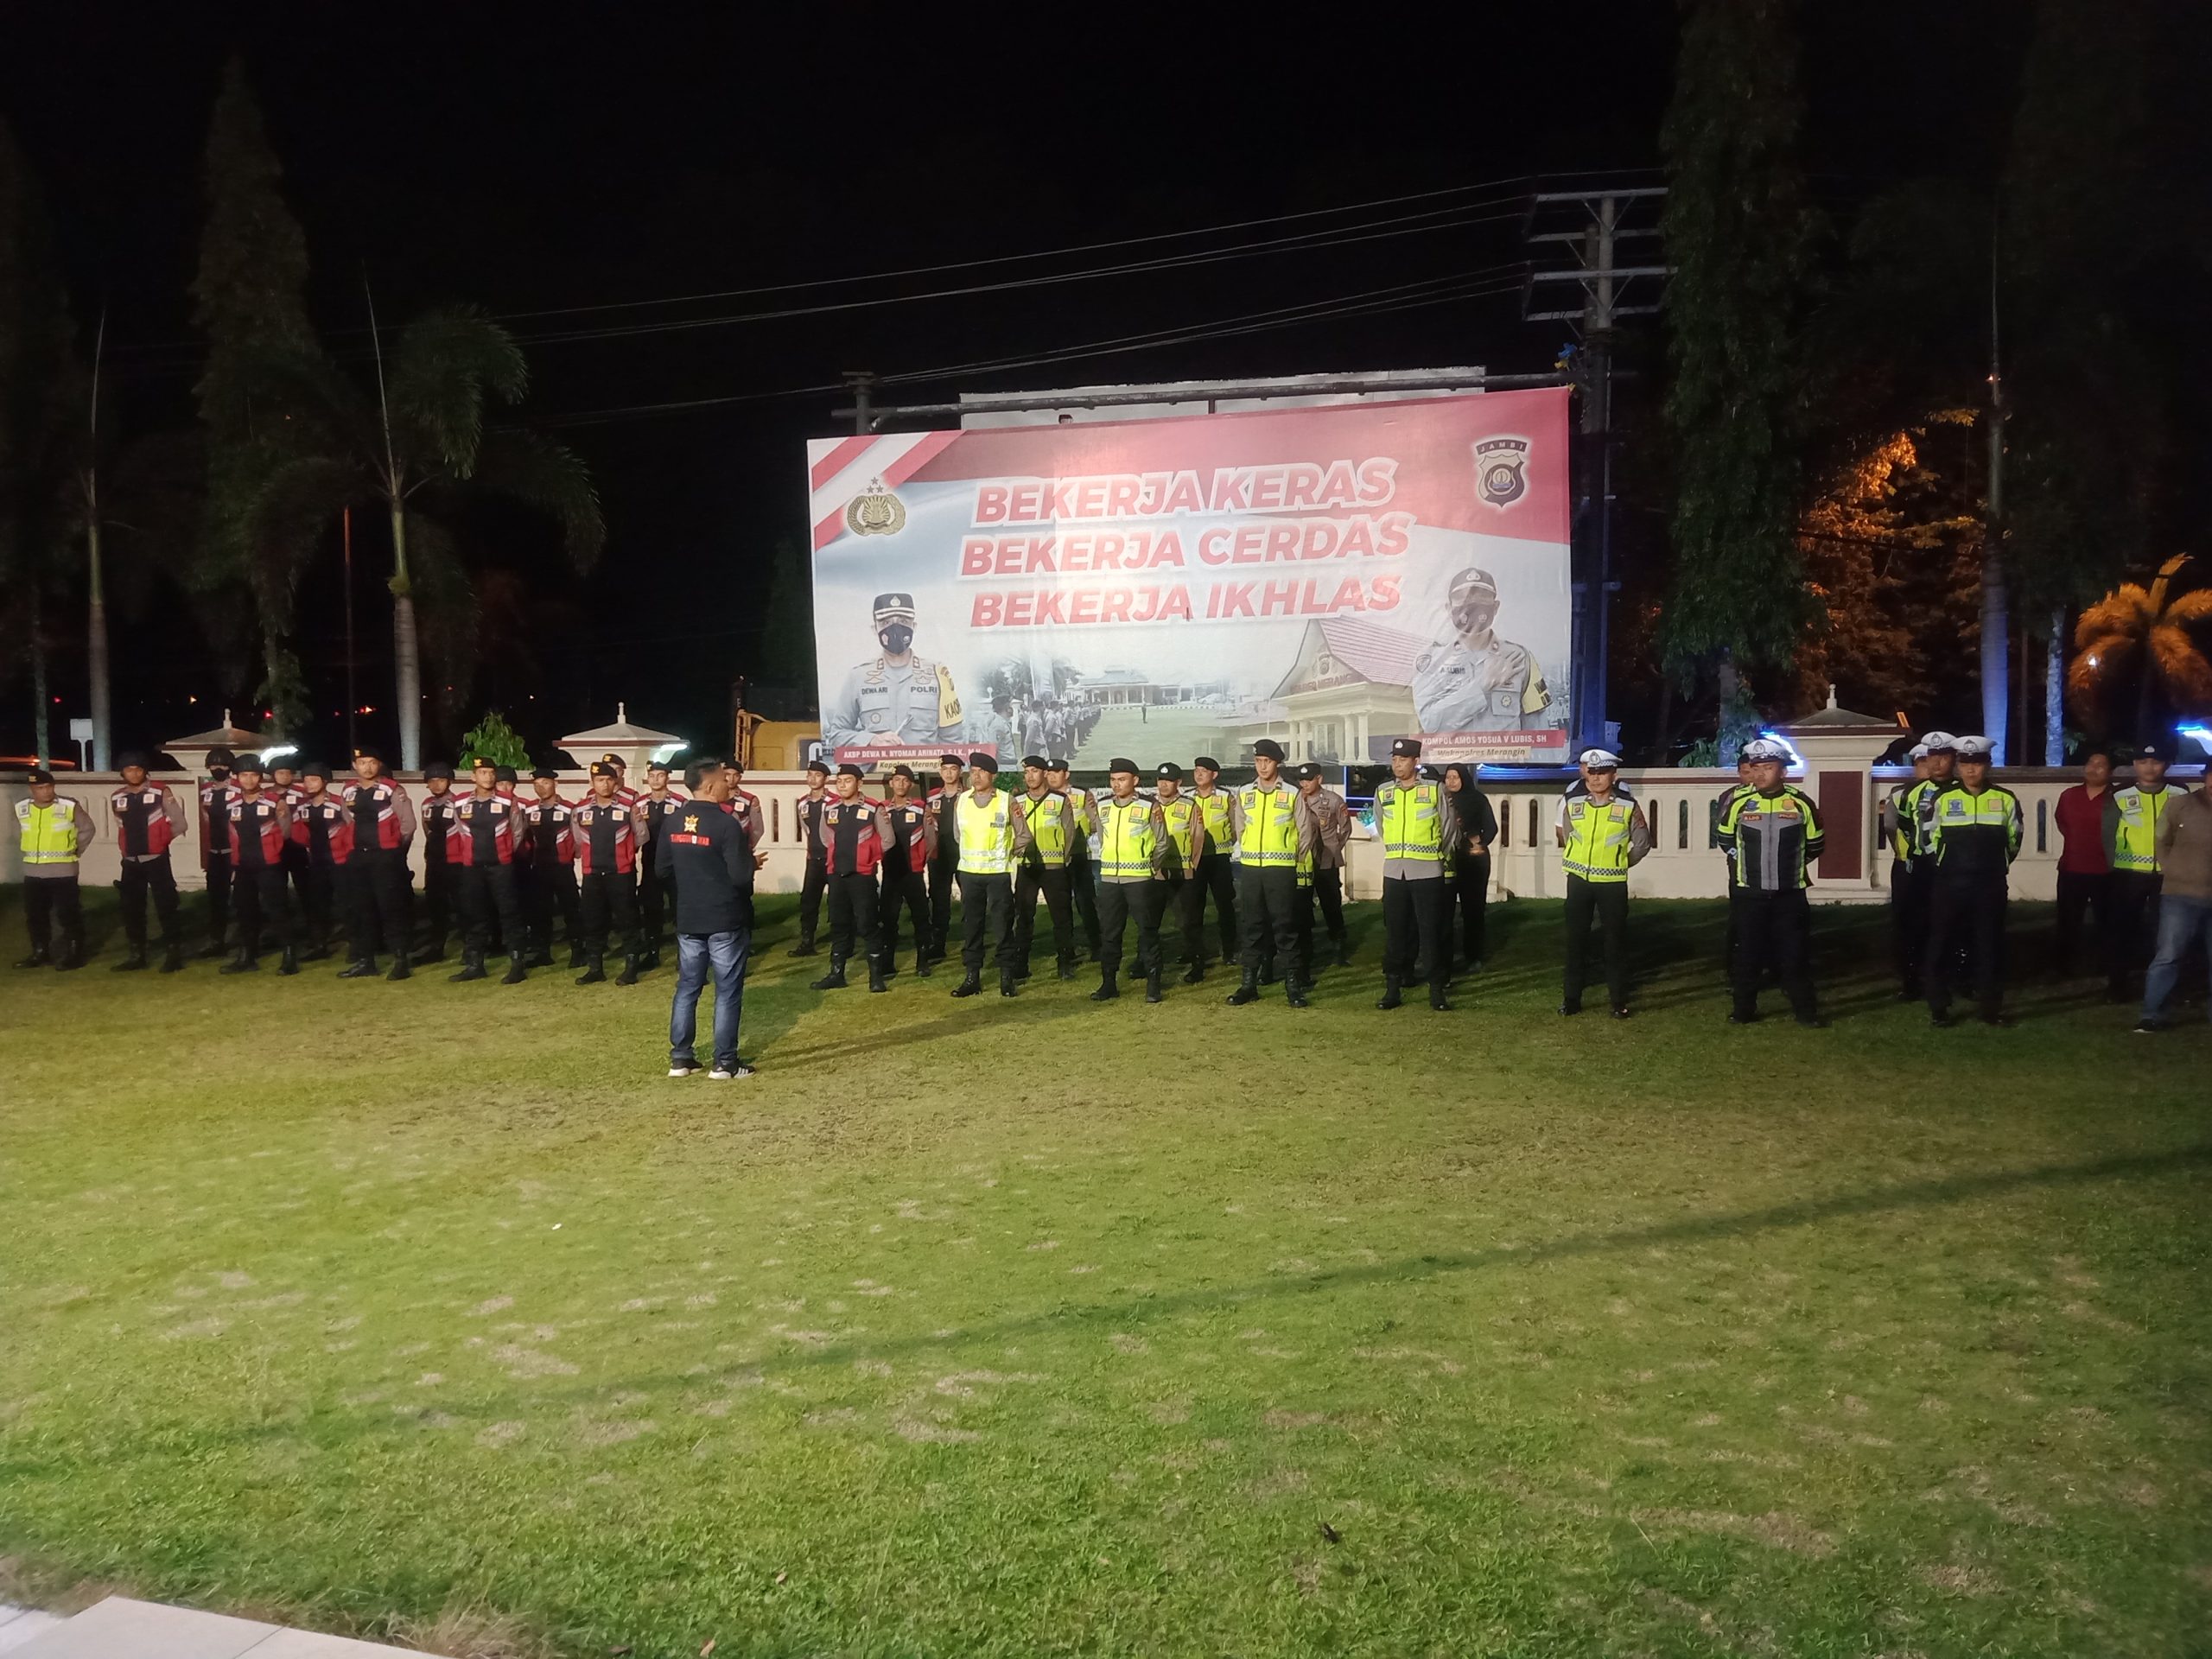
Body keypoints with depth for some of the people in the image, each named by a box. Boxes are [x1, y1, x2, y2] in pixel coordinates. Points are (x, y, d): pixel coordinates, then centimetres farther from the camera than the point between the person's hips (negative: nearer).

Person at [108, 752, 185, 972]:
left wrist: (160, 839, 3)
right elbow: (122, 827, 20)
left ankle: (173, 952, 1)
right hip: (130, 861, 5)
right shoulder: (116, 797, 6)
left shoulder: (161, 792, -8)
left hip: (156, 859, -5)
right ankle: (137, 954, 19)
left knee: (166, 907, -5)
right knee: (132, 909, 9)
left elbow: (179, 824, -4)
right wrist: (130, 844, 11)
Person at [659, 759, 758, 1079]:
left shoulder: (673, 823, 3)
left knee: (687, 988, 13)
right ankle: (724, 1062, 6)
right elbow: (741, 877, -20)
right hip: (726, 920, -6)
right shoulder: (727, 823, -17)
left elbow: (663, 871, 10)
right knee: (728, 991, 2)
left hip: (687, 920, 6)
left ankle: (680, 1058, 16)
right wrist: (748, 856, 2)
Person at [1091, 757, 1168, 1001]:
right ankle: (1108, 983, 16)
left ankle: (1153, 984, 7)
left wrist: (1149, 867, 2)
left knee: (1147, 931, 1)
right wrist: (1110, 863, 12)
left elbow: (1162, 843, 1)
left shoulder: (1149, 807, -5)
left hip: (1140, 880, -4)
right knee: (1108, 933, 8)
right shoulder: (1102, 807, 8)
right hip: (1109, 880, 4)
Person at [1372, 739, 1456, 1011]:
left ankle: (1437, 991, 6)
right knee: (1394, 932, 5)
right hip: (1394, 872, 3)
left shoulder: (1435, 790, -3)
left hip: (1427, 872, -3)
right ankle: (1393, 989, 11)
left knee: (1432, 932, -1)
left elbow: (1449, 828, 7)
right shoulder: (1383, 792, 6)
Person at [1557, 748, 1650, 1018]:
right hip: (1579, 880, 1)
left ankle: (1619, 1000, 13)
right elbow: (1561, 834, 11)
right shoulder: (1571, 800, -4)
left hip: (1613, 882, -1)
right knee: (1576, 939, 7)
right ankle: (1572, 997, 15)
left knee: (1616, 941, 4)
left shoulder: (1628, 805, -6)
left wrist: (1621, 862, 5)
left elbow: (1643, 842, 6)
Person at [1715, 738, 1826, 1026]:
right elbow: (1725, 838, 13)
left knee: (1793, 952, 3)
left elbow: (1814, 844, 10)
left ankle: (1805, 1010, 13)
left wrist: (1790, 862, 11)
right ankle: (1744, 1009, 18)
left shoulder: (1801, 802, -5)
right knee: (1748, 951, 7)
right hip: (1749, 891, 1)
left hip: (1790, 892, -1)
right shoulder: (1738, 801, -4)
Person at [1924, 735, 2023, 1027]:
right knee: (1942, 944, 1)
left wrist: (1996, 863, 14)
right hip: (1949, 884, -1)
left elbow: (2014, 839, 13)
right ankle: (1938, 1007, 9)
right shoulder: (1943, 798, -1)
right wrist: (1946, 863, 11)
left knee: (1990, 945, 6)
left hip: (1990, 885, 1)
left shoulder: (2006, 799, 2)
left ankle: (1991, 1008, 16)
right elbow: (1930, 837, 8)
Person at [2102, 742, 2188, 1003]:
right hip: (2129, 875, -1)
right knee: (2124, 928, 4)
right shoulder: (2119, 798, 1)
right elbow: (2109, 836, 4)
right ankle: (2118, 982, 12)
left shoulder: (2180, 796, 3)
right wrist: (2119, 867, 0)